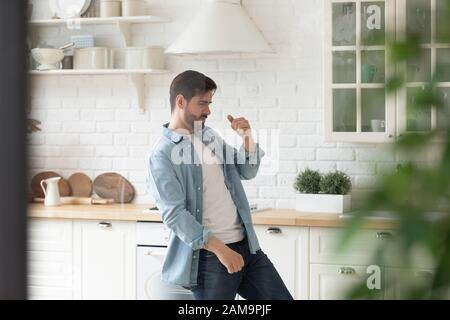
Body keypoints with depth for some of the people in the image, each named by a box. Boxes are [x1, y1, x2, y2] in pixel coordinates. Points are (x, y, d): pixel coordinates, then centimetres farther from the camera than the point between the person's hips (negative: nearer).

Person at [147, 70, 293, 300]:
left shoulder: (210, 136, 13)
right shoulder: (163, 155, -11)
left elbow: (247, 172, 21)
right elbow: (174, 214, -18)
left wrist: (247, 139, 1)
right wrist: (219, 249, -23)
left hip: (246, 245, 7)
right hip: (208, 254, -7)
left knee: (281, 298, 5)